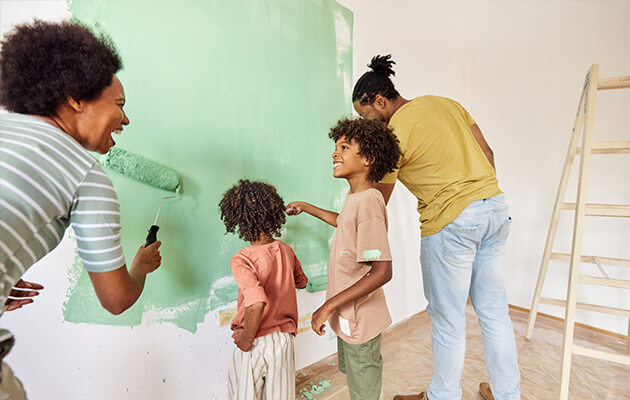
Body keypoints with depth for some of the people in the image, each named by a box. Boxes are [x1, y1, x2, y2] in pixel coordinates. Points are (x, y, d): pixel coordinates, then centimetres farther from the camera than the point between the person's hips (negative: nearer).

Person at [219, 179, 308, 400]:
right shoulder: (286, 251, -5)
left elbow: (257, 303, -35)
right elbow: (301, 282, 12)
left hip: (256, 343, -4)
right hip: (285, 338, 5)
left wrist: (248, 338, -19)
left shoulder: (242, 260, -23)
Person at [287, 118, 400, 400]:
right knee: (353, 375, 29)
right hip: (348, 317, 9)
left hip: (359, 321, -9)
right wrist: (306, 208, 28)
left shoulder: (368, 201, -27)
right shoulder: (355, 197, 2)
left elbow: (382, 272, -31)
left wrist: (328, 306, -26)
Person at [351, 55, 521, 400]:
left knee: (447, 318, 10)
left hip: (451, 222, -8)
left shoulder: (393, 135, -10)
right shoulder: (444, 103, 12)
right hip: (495, 207, 9)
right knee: (494, 309, 20)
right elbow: (487, 152, 14)